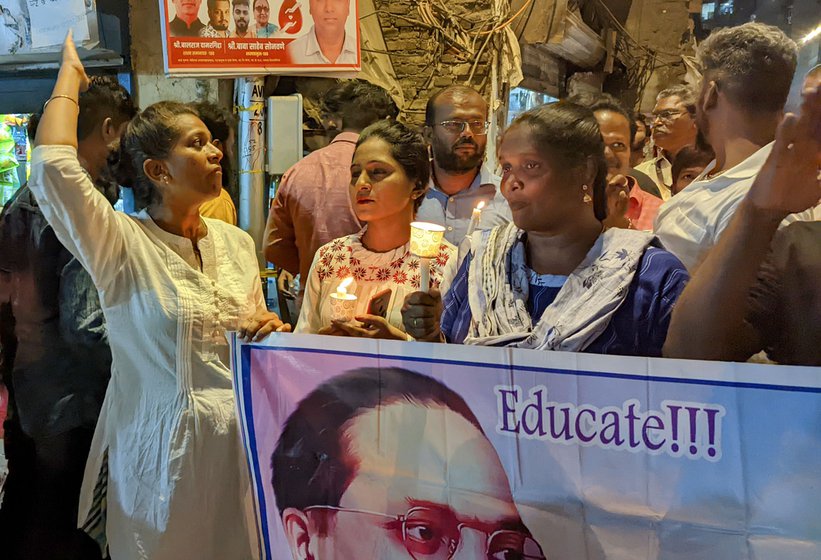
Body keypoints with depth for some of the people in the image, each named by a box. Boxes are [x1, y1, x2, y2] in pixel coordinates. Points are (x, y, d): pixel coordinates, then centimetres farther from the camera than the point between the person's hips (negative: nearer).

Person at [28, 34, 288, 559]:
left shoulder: (238, 242, 5)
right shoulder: (122, 245, -11)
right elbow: (53, 166, -26)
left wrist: (269, 332, -8)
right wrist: (70, 74, -9)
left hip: (239, 446, 5)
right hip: (163, 453, -4)